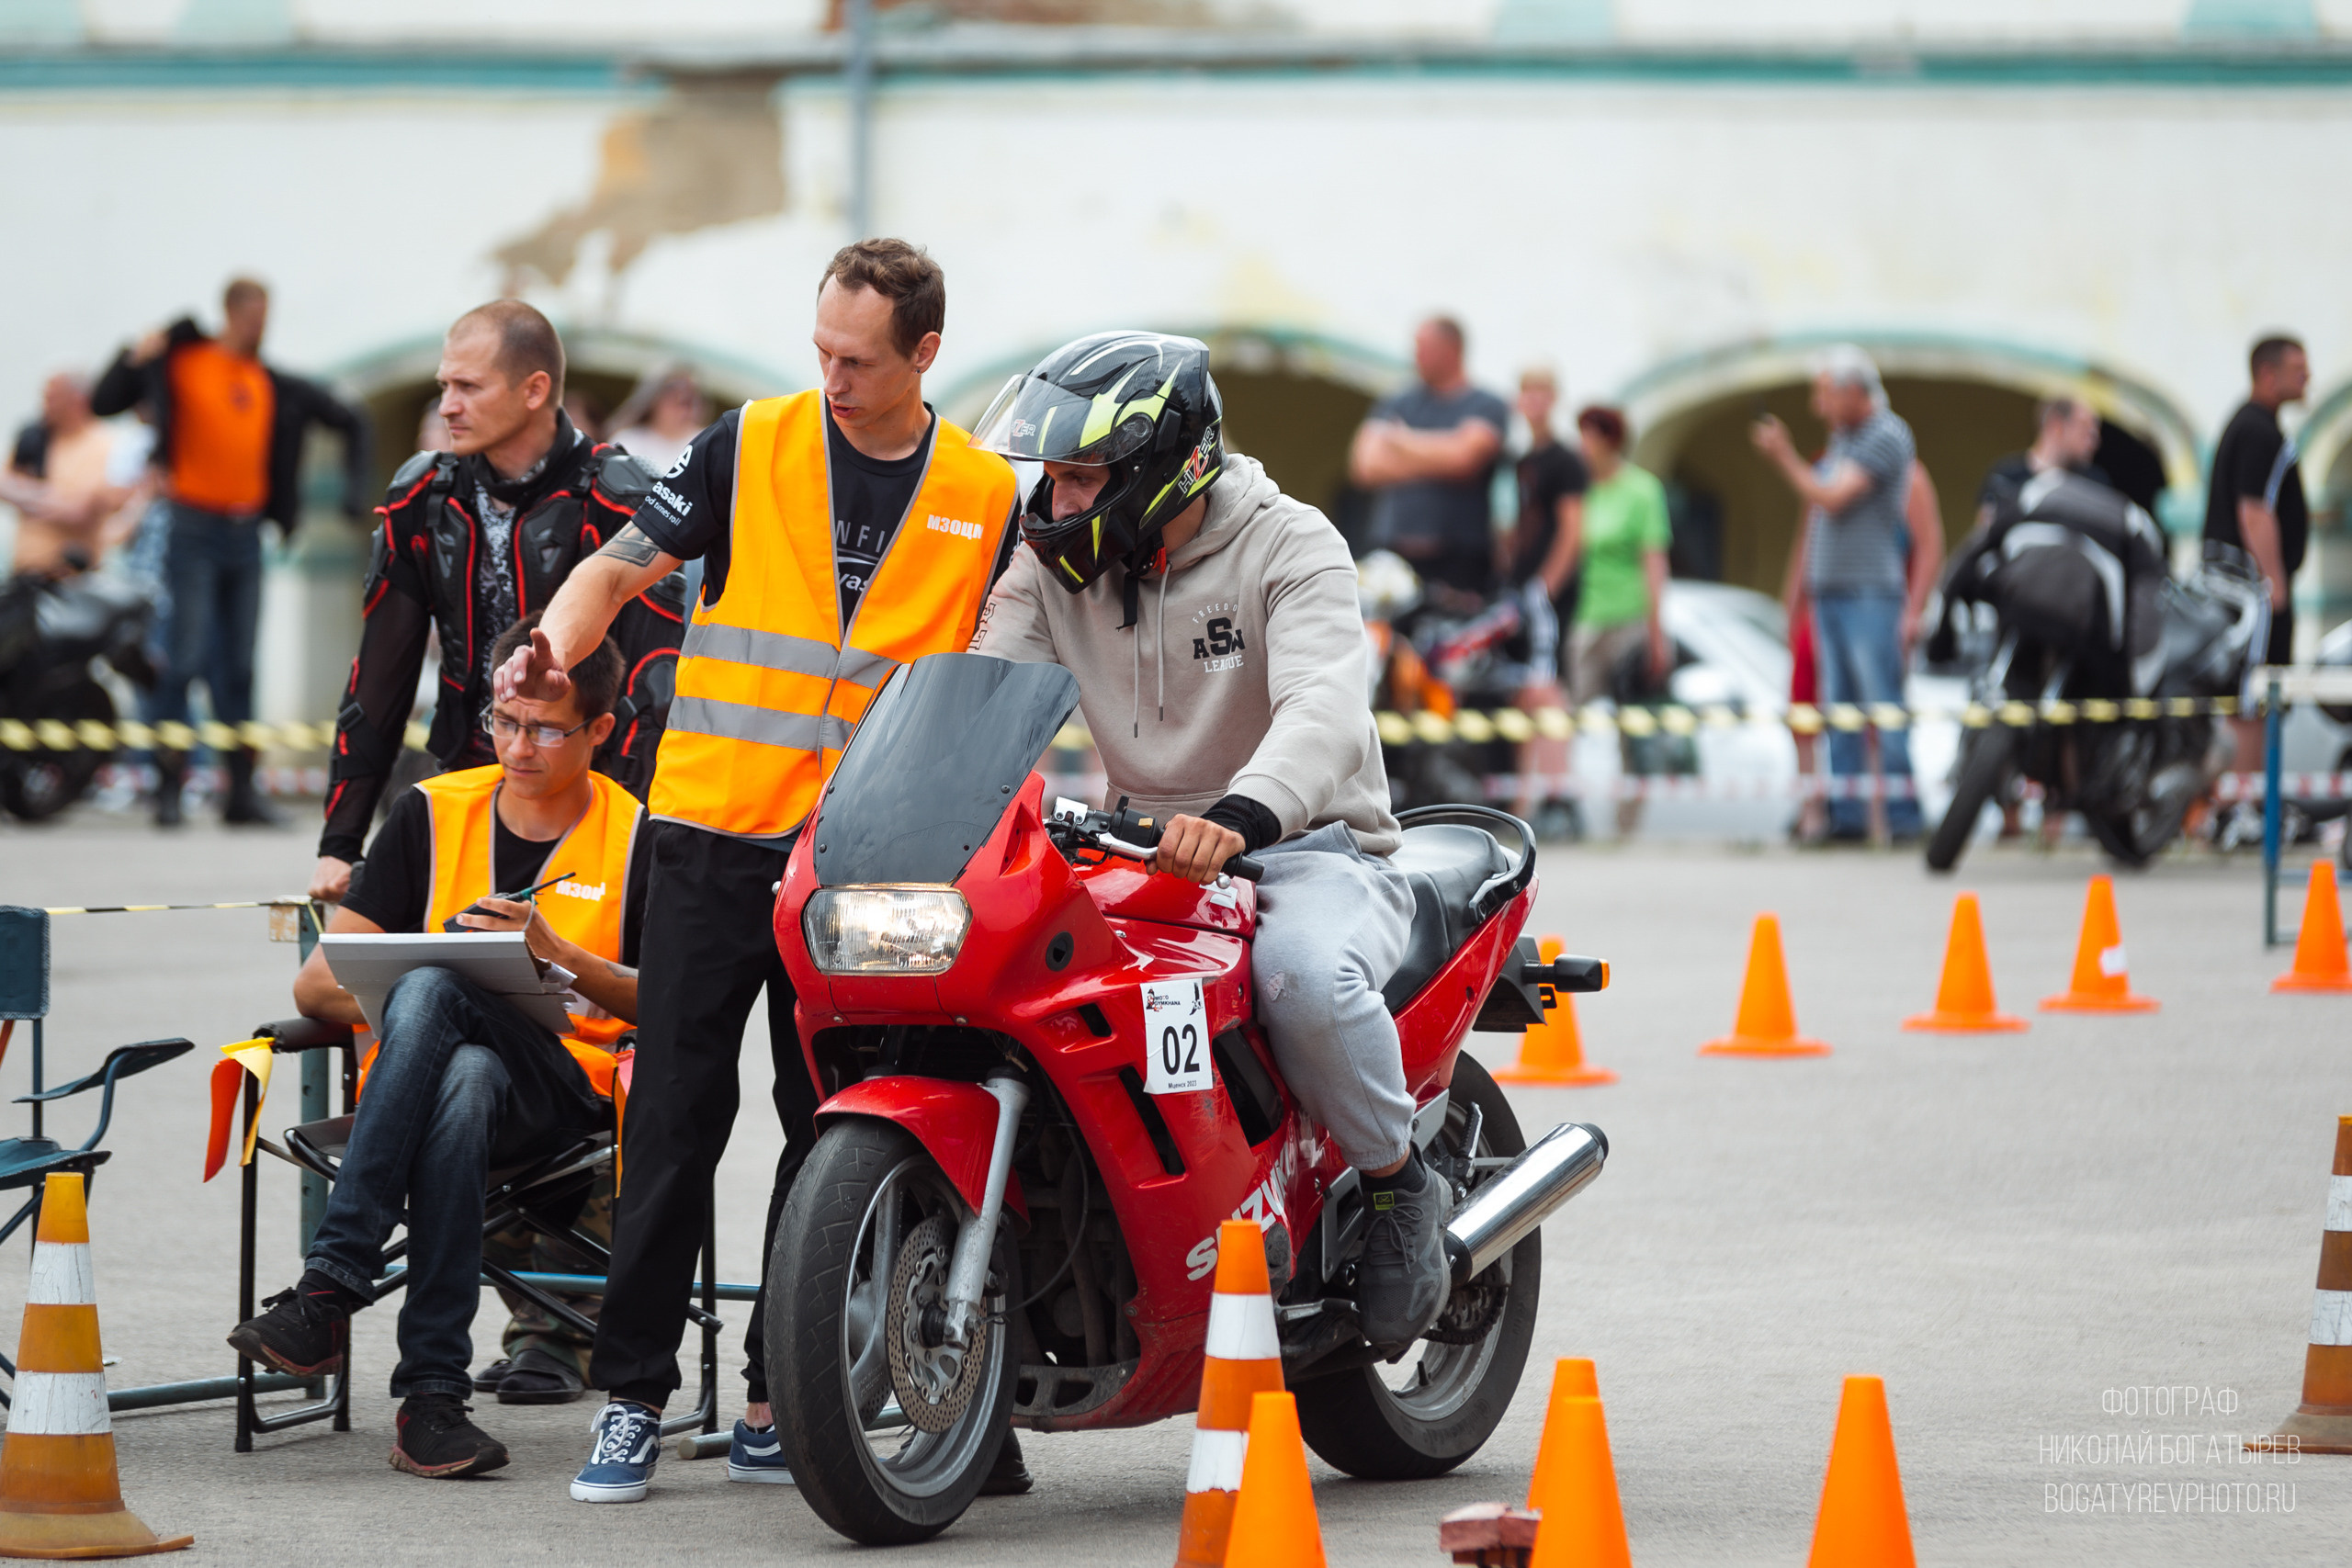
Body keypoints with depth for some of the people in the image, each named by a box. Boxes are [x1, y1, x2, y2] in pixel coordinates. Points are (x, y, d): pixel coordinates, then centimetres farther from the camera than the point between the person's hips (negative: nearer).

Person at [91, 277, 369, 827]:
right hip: (196, 533, -5)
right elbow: (102, 405, -3)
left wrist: (355, 487, 11)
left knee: (239, 667, 6)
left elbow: (351, 422, 21)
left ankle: (242, 788, 9)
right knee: (187, 658, -10)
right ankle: (169, 786, -7)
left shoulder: (274, 385, 11)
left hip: (246, 534, 5)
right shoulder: (179, 364, -1)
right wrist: (134, 360, -19)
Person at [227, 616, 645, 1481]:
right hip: (416, 1070, 2)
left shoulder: (636, 836, 10)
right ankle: (433, 1390, -45)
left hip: (562, 1087, -2)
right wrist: (388, 1002, -11)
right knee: (460, 1084, -38)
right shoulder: (433, 813, 16)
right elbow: (318, 984, 12)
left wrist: (559, 954, -14)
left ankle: (330, 1286, -43)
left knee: (432, 988, -36)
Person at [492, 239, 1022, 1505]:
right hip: (715, 833, -2)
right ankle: (631, 1391, 3)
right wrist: (556, 644, -19)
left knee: (832, 1130, 5)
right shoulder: (752, 446, 0)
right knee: (676, 1116, -2)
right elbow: (622, 563, 1)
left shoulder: (986, 495, 6)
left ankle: (776, 1396, 14)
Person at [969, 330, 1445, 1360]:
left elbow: (1325, 714, -30)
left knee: (1304, 974, -39)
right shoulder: (1053, 568, 6)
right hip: (1139, 853, 6)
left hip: (1309, 850, -5)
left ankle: (1401, 1189, -12)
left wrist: (1241, 816, -51)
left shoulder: (1289, 547, -13)